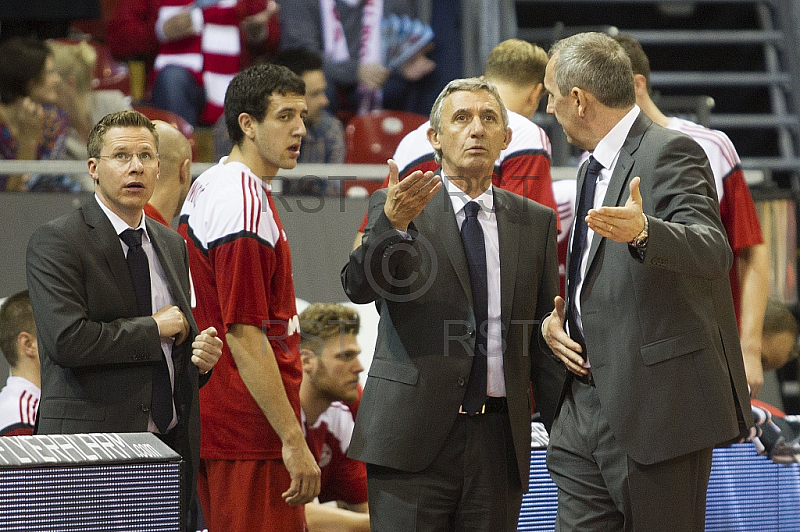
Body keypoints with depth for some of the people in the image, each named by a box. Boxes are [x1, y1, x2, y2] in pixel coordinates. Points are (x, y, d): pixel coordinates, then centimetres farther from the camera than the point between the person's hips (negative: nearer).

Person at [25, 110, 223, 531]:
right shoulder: (55, 242, -7)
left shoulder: (172, 245, 17)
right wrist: (155, 329, -11)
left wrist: (201, 356, 3)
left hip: (172, 445, 7)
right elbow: (67, 340, -20)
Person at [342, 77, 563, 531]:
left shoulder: (536, 222, 12)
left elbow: (545, 337, 13)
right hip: (412, 436, -3)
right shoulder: (394, 206, 2)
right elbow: (360, 286, -15)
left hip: (498, 440, 3)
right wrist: (393, 221, -33)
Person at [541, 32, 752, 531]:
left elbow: (713, 251, -26)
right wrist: (554, 319, 9)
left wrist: (643, 231, -45)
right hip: (586, 409, 9)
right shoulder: (594, 168, 20)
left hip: (659, 404, -9)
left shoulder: (671, 152, -10)